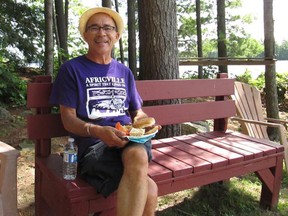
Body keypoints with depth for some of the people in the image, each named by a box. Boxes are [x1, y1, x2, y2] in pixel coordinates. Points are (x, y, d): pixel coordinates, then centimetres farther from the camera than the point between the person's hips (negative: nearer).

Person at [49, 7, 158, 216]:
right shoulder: (72, 69, 6)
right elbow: (68, 119, 0)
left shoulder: (124, 71, 20)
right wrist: (97, 131, -20)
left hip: (130, 140, 4)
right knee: (148, 190, -31)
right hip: (93, 144, -4)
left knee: (137, 155, -36)